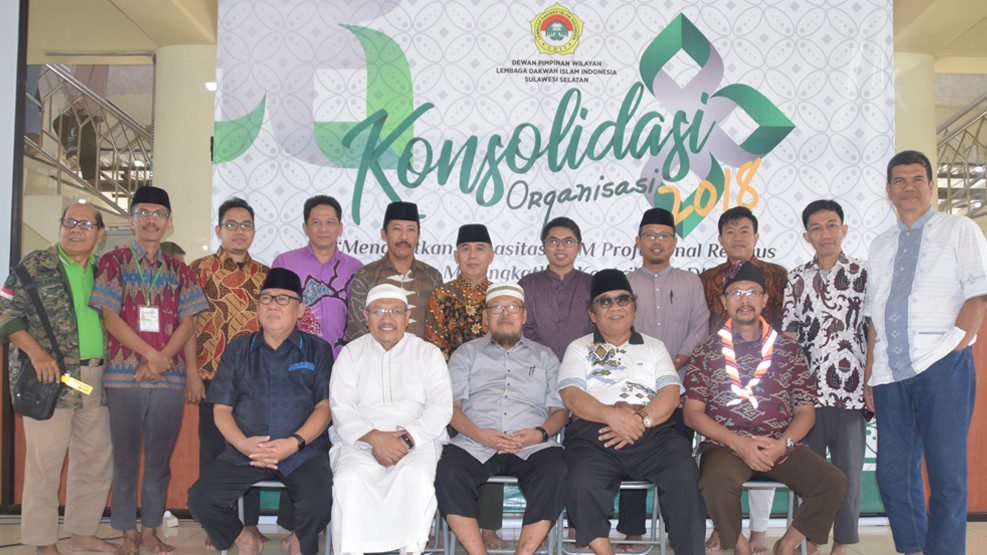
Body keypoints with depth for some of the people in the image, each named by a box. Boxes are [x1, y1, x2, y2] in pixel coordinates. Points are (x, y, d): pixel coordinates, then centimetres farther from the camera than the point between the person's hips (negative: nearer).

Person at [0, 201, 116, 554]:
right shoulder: (35, 266, -1)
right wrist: (37, 353, -16)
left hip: (96, 382, 6)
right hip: (50, 379, -6)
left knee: (96, 461, 9)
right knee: (45, 462, -3)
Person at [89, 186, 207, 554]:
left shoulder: (179, 270, 12)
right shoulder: (114, 262, 4)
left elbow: (188, 323, 5)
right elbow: (110, 316, -4)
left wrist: (161, 359, -10)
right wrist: (151, 354, -11)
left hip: (169, 376, 2)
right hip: (123, 374, -2)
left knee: (160, 458, 6)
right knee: (125, 457, 4)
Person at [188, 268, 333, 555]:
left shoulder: (317, 349, 10)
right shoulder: (238, 349, 16)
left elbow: (325, 406, 1)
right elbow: (221, 408, 10)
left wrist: (294, 442, -15)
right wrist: (243, 443, -9)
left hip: (302, 452, -2)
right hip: (243, 453, 2)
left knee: (321, 501, -30)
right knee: (201, 500, -19)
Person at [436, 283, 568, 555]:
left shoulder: (544, 356, 24)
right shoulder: (467, 353, 21)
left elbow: (560, 409, 15)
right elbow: (451, 405, 9)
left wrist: (541, 432, -8)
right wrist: (479, 434, -10)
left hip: (532, 446, 0)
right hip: (476, 444, 0)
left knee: (555, 475, -32)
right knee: (448, 475, -31)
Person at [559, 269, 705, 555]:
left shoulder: (654, 347, 26)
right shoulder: (579, 348, 22)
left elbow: (670, 392, 10)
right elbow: (571, 396, 4)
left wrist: (642, 419, -12)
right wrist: (613, 416, -15)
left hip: (653, 432, 1)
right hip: (594, 433, -1)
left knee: (684, 475, -30)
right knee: (582, 482, -33)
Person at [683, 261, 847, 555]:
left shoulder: (789, 349, 12)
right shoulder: (707, 351, 7)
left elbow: (805, 412, 10)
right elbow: (692, 413, 0)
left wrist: (782, 444, -10)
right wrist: (739, 444, -12)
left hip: (781, 447, 3)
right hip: (725, 446, -2)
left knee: (833, 482, -20)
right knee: (716, 481, -34)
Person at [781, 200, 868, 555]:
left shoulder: (863, 275, 5)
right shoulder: (797, 279, 10)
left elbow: (874, 332, 4)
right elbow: (789, 335, 9)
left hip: (850, 391, -1)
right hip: (808, 390, 2)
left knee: (848, 469, 2)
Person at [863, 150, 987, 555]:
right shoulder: (881, 245, 22)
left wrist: (954, 346, -14)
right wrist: (869, 374, 11)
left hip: (942, 368, -4)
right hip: (890, 374, 5)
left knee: (946, 473, -4)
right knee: (893, 474, 5)